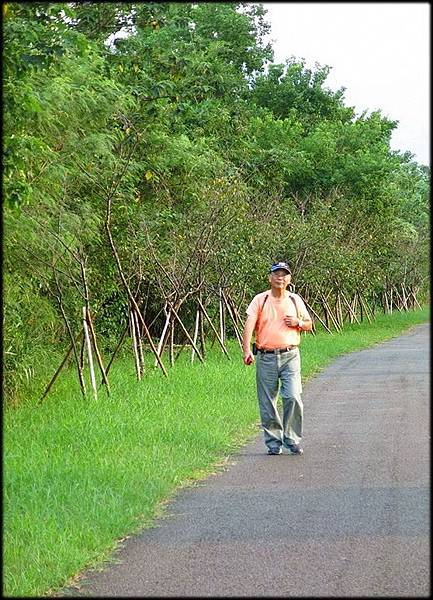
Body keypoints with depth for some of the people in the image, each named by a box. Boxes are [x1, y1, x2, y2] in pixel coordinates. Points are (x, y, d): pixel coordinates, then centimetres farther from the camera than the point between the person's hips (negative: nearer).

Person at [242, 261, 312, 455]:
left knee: (293, 397, -12)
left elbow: (309, 324, 20)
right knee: (267, 403, 3)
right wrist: (247, 350, -25)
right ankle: (273, 442, 16)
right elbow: (249, 325, -10)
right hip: (266, 358, 0)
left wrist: (298, 322, -4)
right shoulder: (260, 300, 2)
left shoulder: (295, 300, 10)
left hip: (290, 356, 1)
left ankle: (292, 440, 2)